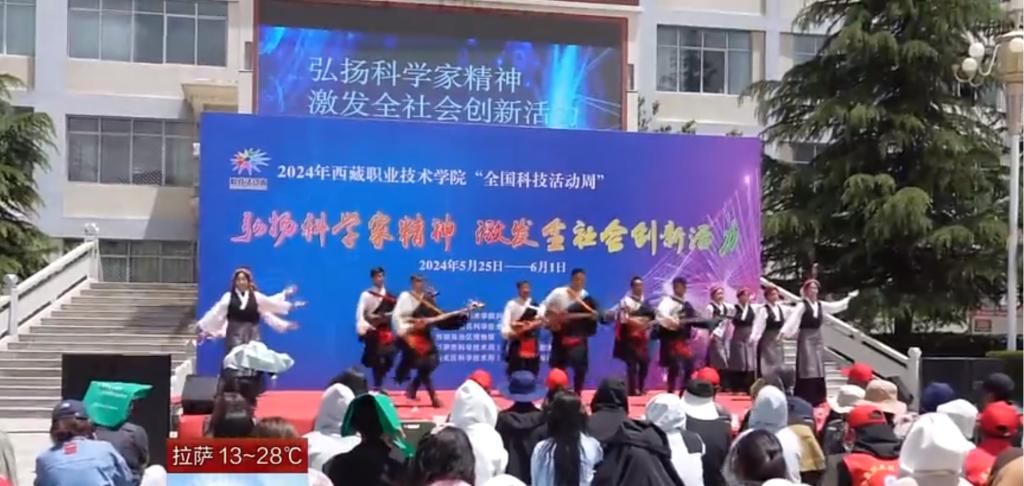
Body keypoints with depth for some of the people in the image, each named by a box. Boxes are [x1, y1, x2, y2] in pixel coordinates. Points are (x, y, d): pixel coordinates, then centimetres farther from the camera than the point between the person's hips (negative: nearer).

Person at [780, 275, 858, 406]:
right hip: (806, 338, -7)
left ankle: (817, 400, 15)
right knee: (807, 369, -10)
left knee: (818, 369, 8)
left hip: (817, 338, 7)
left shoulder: (821, 305, 10)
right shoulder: (802, 305, -10)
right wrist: (784, 331, -35)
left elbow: (835, 306, 25)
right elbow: (793, 318, -21)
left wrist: (848, 298, 31)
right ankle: (804, 402, -8)